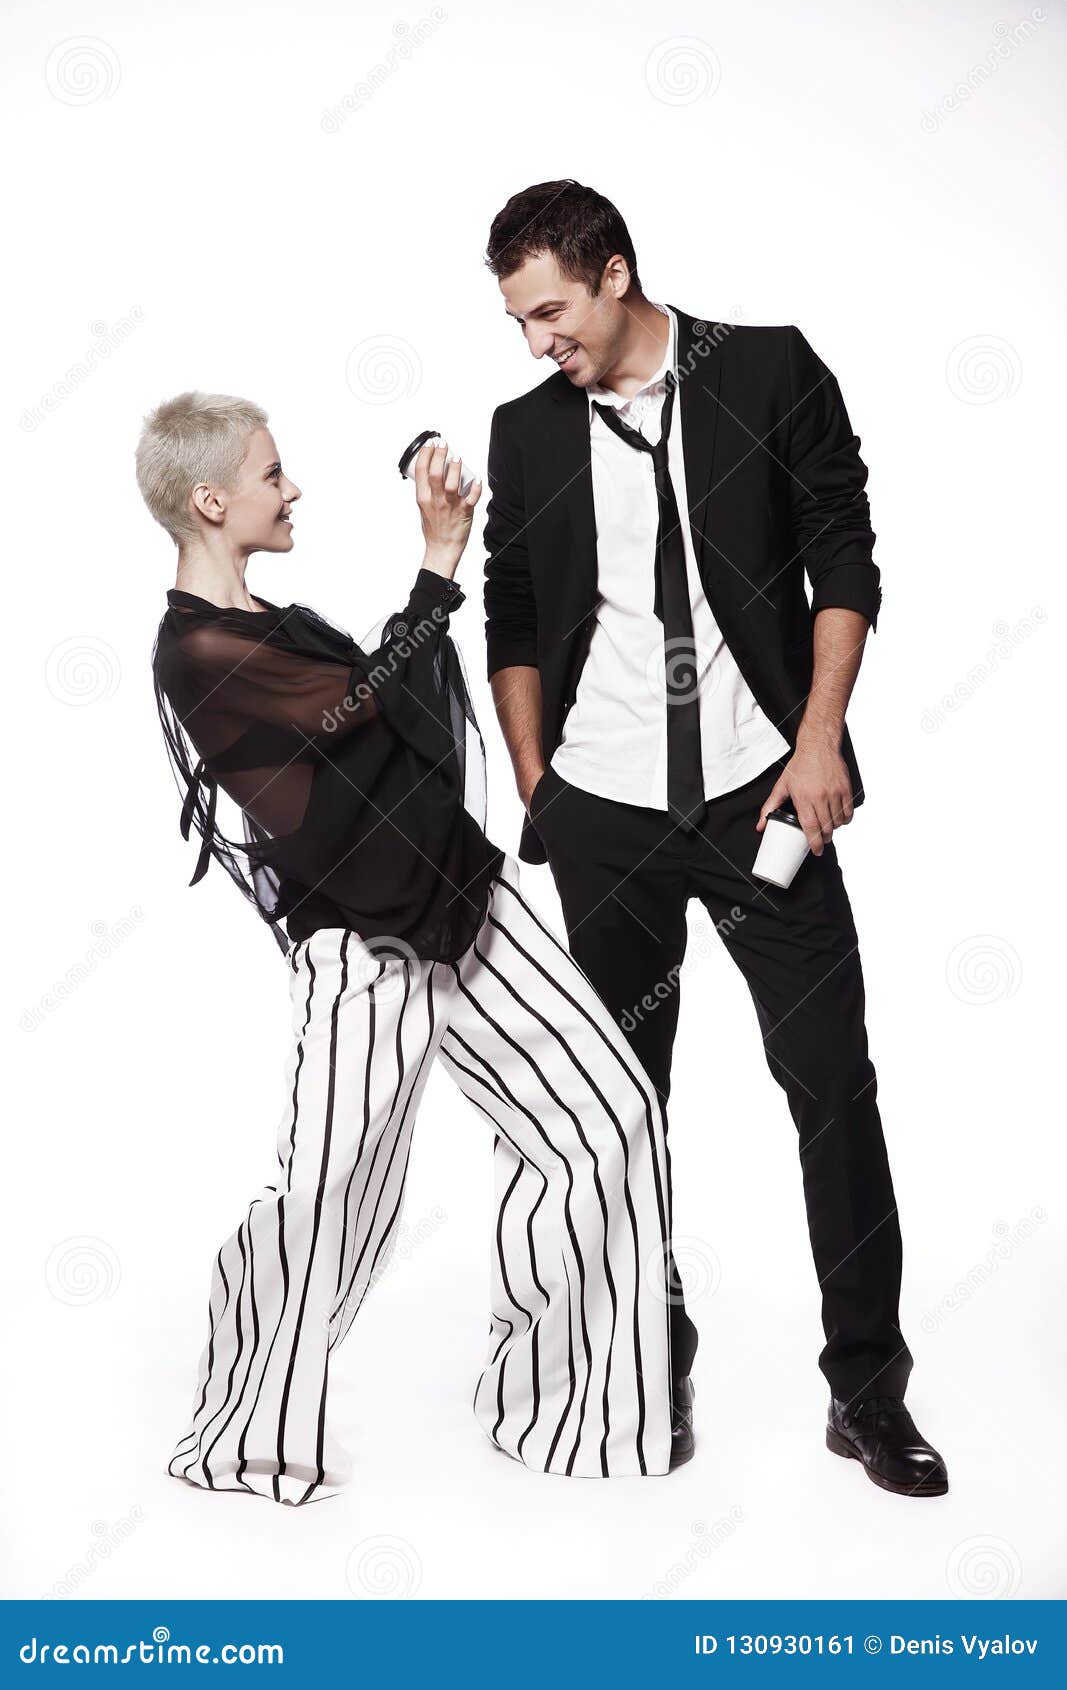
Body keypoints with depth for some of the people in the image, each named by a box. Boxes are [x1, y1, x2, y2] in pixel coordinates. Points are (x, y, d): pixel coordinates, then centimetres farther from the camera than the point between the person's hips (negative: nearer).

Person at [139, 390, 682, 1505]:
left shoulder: (277, 623, 15)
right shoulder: (199, 656, -14)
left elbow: (378, 705, 20)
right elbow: (367, 704, -20)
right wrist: (439, 561, -13)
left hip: (460, 900, 9)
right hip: (365, 958, -9)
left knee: (609, 1118, 5)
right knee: (322, 1203, 2)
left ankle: (548, 1400, 20)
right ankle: (245, 1438, 27)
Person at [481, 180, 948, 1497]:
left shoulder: (769, 373, 1)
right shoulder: (526, 431, 9)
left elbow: (842, 556, -1)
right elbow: (513, 620, 13)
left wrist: (821, 738, -9)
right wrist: (534, 784, 6)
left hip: (758, 792, -2)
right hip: (603, 812, 3)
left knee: (832, 1079, -1)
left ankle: (868, 1389, 11)